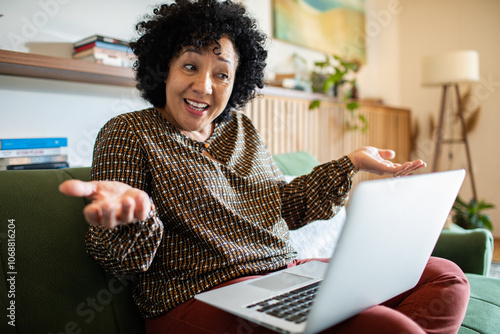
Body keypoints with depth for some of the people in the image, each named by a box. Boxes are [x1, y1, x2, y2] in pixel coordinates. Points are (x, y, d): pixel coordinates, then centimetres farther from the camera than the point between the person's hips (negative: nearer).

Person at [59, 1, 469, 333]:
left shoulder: (241, 128, 15)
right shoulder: (128, 134, -2)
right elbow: (126, 262, -7)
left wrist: (351, 163, 15)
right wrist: (128, 210, -30)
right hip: (202, 299, -7)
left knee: (446, 278, 0)